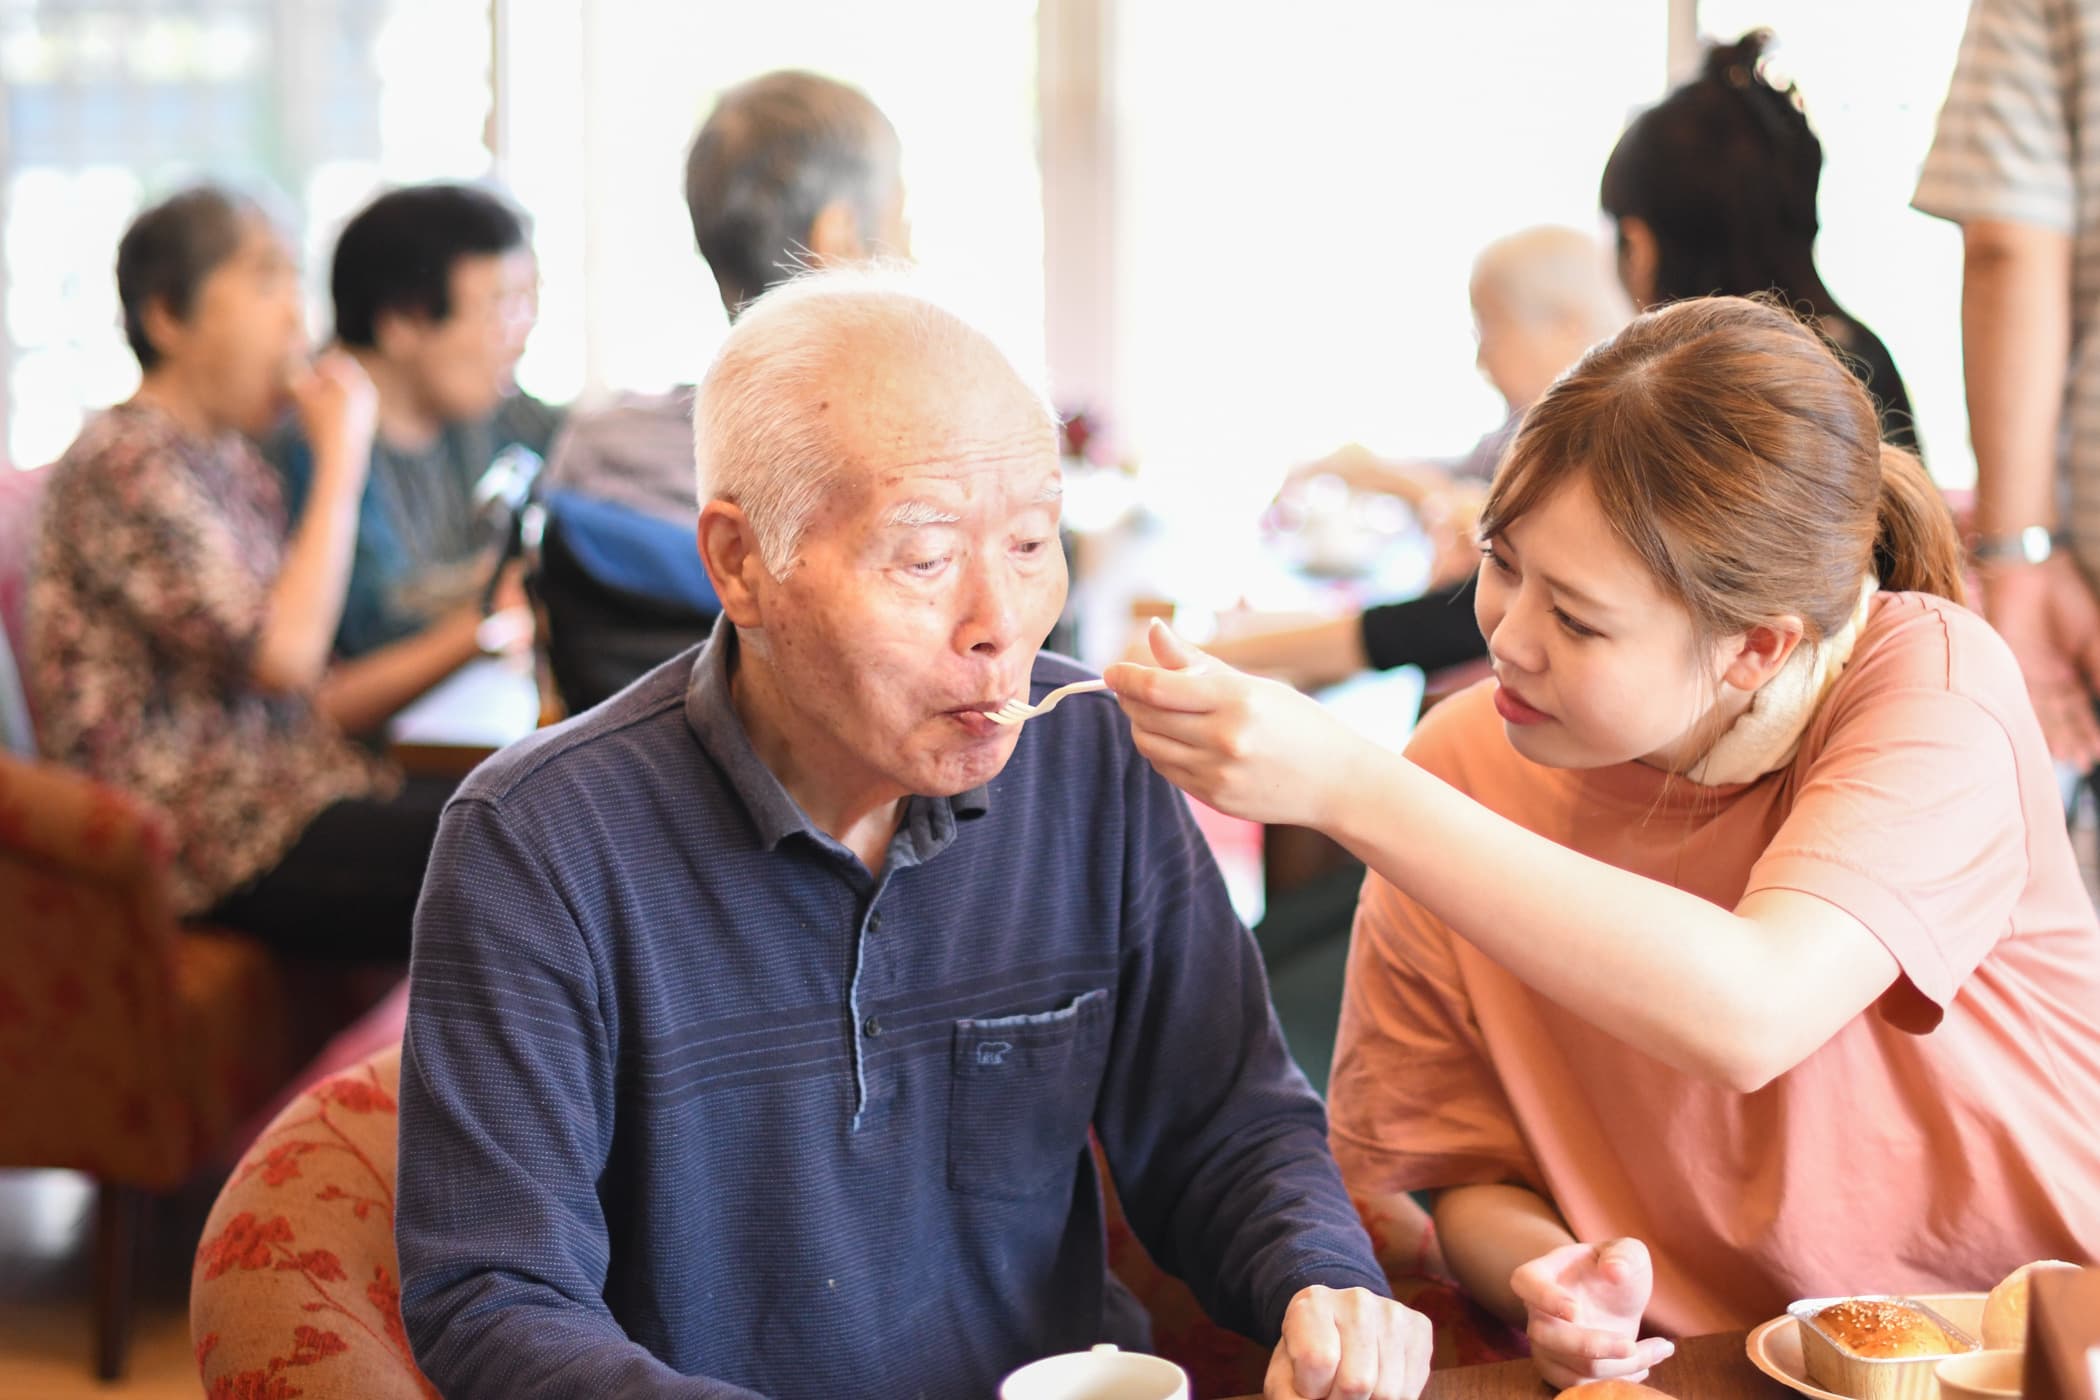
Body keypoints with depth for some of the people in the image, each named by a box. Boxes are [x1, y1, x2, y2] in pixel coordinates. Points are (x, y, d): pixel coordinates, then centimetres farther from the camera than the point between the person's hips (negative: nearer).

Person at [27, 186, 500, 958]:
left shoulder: (233, 465, 19)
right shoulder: (126, 465, -10)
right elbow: (283, 655, -20)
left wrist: (473, 629, 6)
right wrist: (341, 457, -11)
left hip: (287, 795, 9)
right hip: (218, 841, -9)